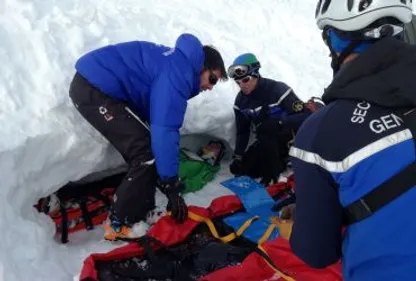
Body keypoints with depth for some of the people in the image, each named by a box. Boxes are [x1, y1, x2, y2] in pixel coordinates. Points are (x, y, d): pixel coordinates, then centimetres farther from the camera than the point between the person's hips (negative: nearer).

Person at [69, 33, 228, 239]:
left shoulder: (178, 63, 15)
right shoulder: (178, 72, -17)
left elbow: (158, 123, 18)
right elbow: (165, 129, -24)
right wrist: (172, 187, -19)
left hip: (93, 84, 11)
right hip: (94, 88, -11)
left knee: (143, 152, 13)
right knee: (147, 154, -11)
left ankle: (140, 213, 21)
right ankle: (120, 225, -2)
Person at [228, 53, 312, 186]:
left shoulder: (278, 89, -26)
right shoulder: (240, 101, -4)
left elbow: (307, 116, -30)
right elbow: (242, 131, 4)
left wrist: (278, 122, -43)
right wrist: (237, 157, -6)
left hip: (291, 138, -7)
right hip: (269, 142, 7)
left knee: (264, 129, -35)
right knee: (241, 168, -4)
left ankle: (275, 176, -18)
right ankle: (283, 162, 9)